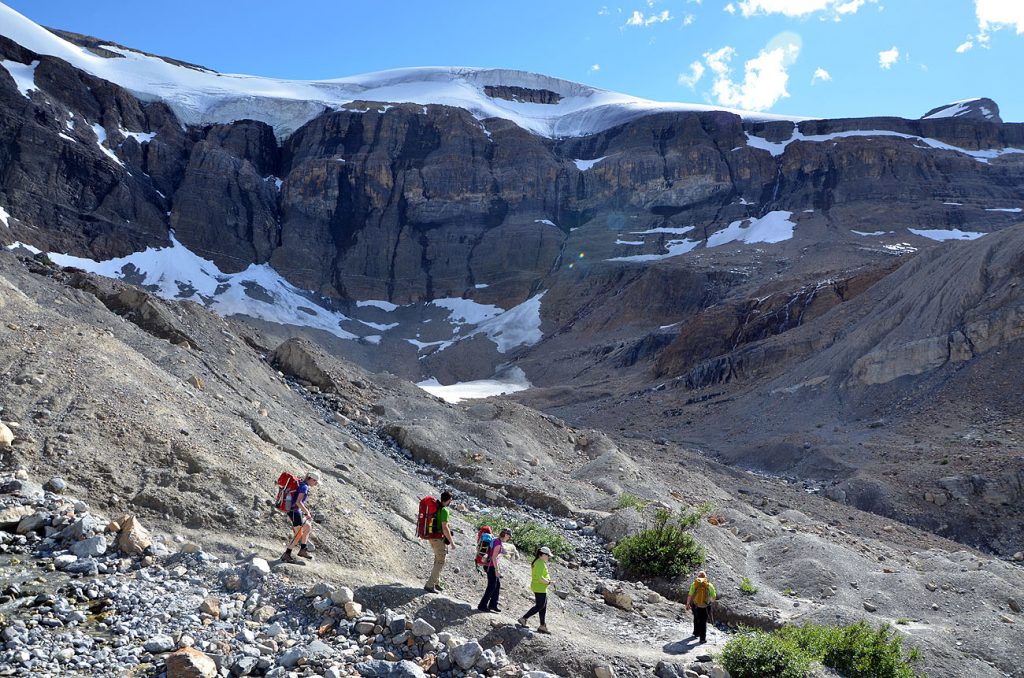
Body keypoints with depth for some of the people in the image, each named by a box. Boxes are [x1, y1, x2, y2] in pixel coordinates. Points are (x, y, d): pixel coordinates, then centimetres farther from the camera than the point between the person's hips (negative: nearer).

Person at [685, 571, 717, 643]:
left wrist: (688, 604, 9)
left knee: (696, 620, 25)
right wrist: (712, 601, 21)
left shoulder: (694, 584, -8)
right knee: (703, 622, 12)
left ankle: (696, 633, 40)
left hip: (695, 606, 1)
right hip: (705, 607, -1)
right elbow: (714, 597, -2)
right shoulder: (709, 585, -9)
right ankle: (703, 638, 13)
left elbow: (690, 595, -7)